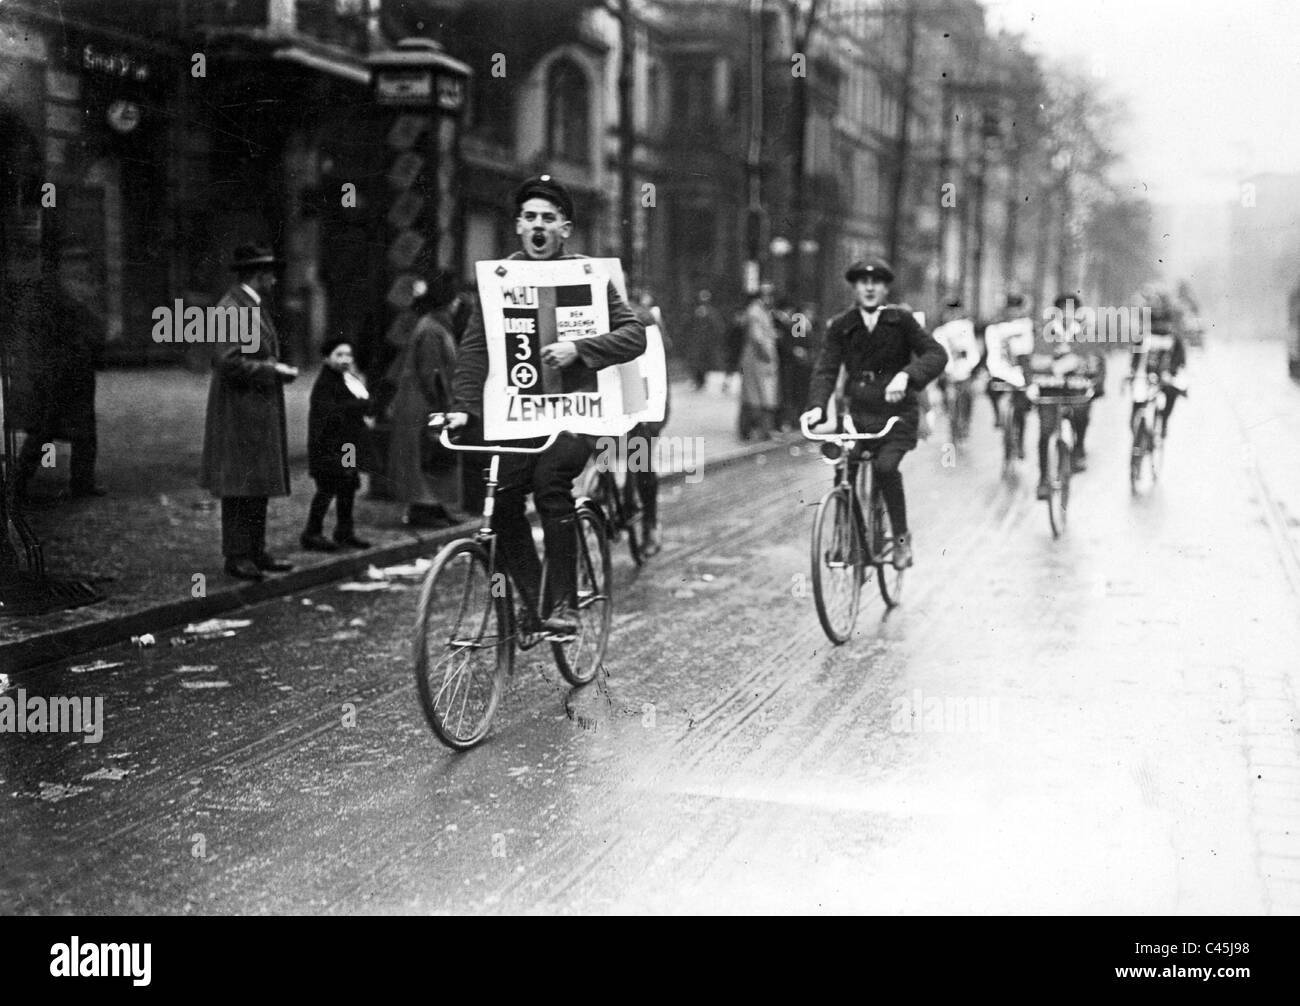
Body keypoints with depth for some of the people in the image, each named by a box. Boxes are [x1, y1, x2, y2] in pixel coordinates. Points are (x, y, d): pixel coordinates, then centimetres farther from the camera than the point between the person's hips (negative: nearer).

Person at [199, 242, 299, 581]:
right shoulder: (231, 309, -15)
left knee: (259, 485, 12)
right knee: (240, 486, -5)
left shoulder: (257, 306, 17)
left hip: (261, 412, 10)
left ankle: (256, 552, 18)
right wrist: (271, 370, -18)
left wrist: (278, 368, 12)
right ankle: (237, 555, 0)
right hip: (238, 414, -10)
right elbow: (227, 362, -22)